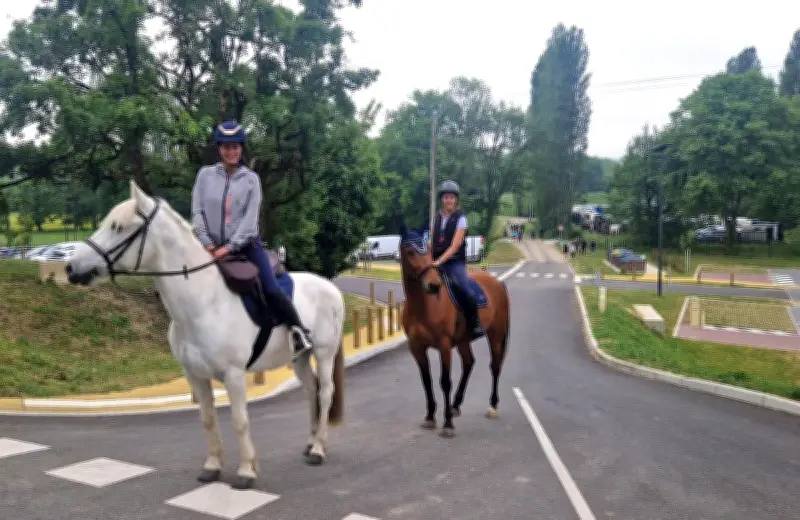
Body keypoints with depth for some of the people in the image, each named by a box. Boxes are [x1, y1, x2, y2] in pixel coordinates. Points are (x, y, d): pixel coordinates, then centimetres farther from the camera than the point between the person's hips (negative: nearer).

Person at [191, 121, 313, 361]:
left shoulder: (251, 179, -1)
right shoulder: (205, 175, 3)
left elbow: (250, 217, -9)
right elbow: (197, 212, 1)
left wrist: (230, 247, -17)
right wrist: (207, 244, -10)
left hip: (246, 244, -2)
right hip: (214, 247, 3)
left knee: (271, 290, -17)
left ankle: (299, 333, -6)